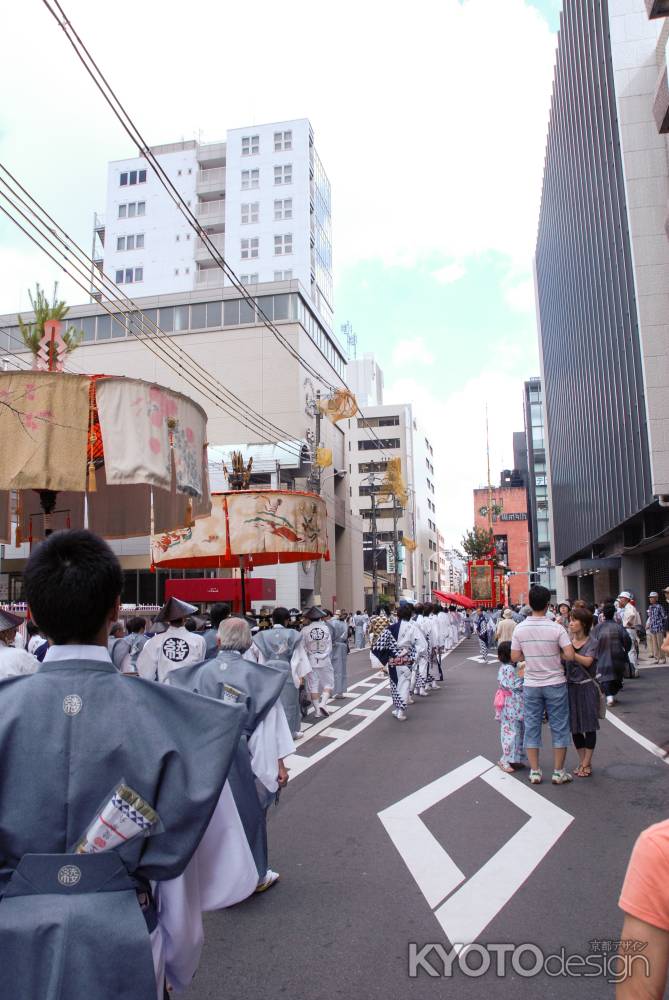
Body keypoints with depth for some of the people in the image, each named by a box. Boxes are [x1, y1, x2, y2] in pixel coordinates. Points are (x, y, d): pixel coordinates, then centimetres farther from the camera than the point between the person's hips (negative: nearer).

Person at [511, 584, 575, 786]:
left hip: (531, 685, 2)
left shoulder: (520, 629, -6)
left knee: (532, 727, 11)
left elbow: (515, 657, -2)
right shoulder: (556, 628, -14)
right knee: (559, 727, 10)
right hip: (555, 684, -2)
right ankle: (558, 772, 16)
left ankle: (535, 772, 16)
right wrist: (556, 653, 3)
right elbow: (570, 655, -16)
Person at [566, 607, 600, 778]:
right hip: (570, 687, 4)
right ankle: (582, 761, 23)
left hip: (587, 688, -4)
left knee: (589, 726, 2)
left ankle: (586, 763, 11)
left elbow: (587, 661, -21)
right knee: (575, 727, 9)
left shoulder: (592, 642, -6)